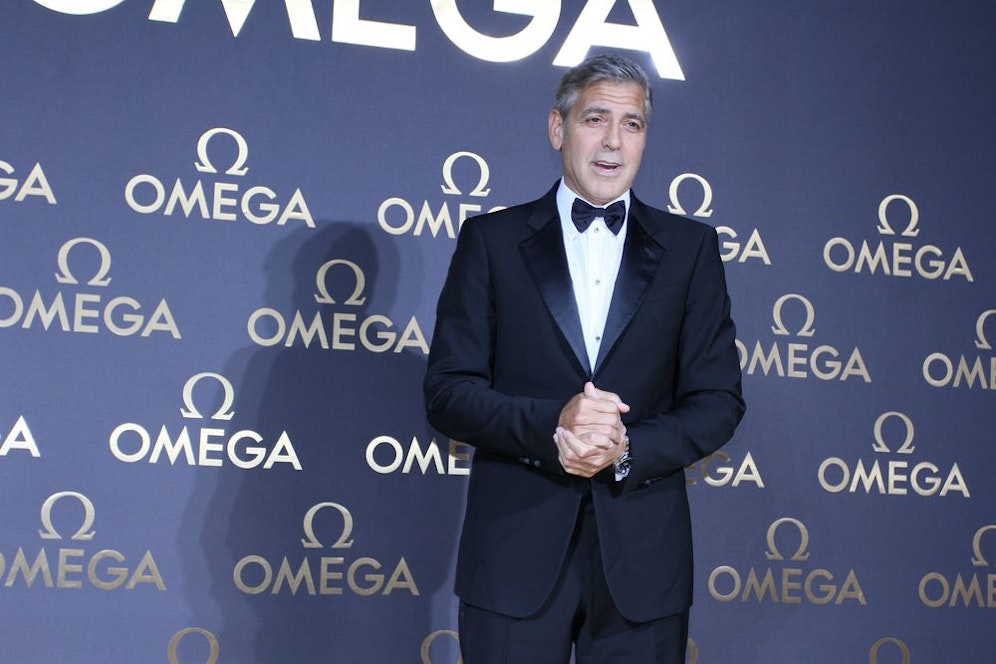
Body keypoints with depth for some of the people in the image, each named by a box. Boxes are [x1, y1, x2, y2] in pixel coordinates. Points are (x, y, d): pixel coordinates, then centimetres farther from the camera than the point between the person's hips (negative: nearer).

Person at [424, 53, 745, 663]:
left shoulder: (690, 247, 9)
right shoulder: (492, 240, 6)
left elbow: (718, 400, 4)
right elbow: (448, 391, 0)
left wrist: (627, 450, -13)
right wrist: (550, 423, -17)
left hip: (642, 558, 1)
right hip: (516, 555, -1)